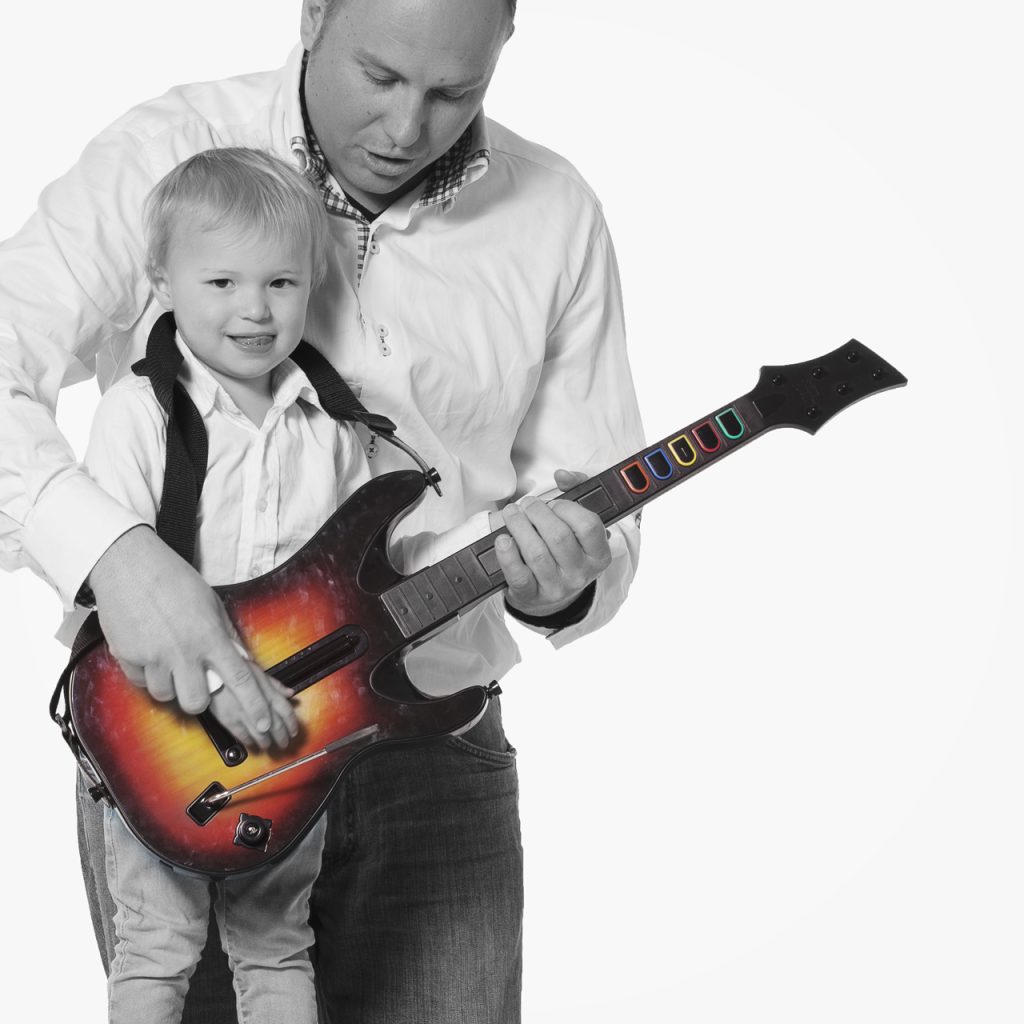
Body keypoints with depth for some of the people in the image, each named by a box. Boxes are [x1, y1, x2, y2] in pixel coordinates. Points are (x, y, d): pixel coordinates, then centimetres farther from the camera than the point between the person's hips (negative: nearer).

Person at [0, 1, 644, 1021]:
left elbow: (597, 511, 6)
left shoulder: (553, 218, 3)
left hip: (431, 755, 2)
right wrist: (111, 552, -31)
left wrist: (558, 582, -17)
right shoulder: (165, 159, -6)